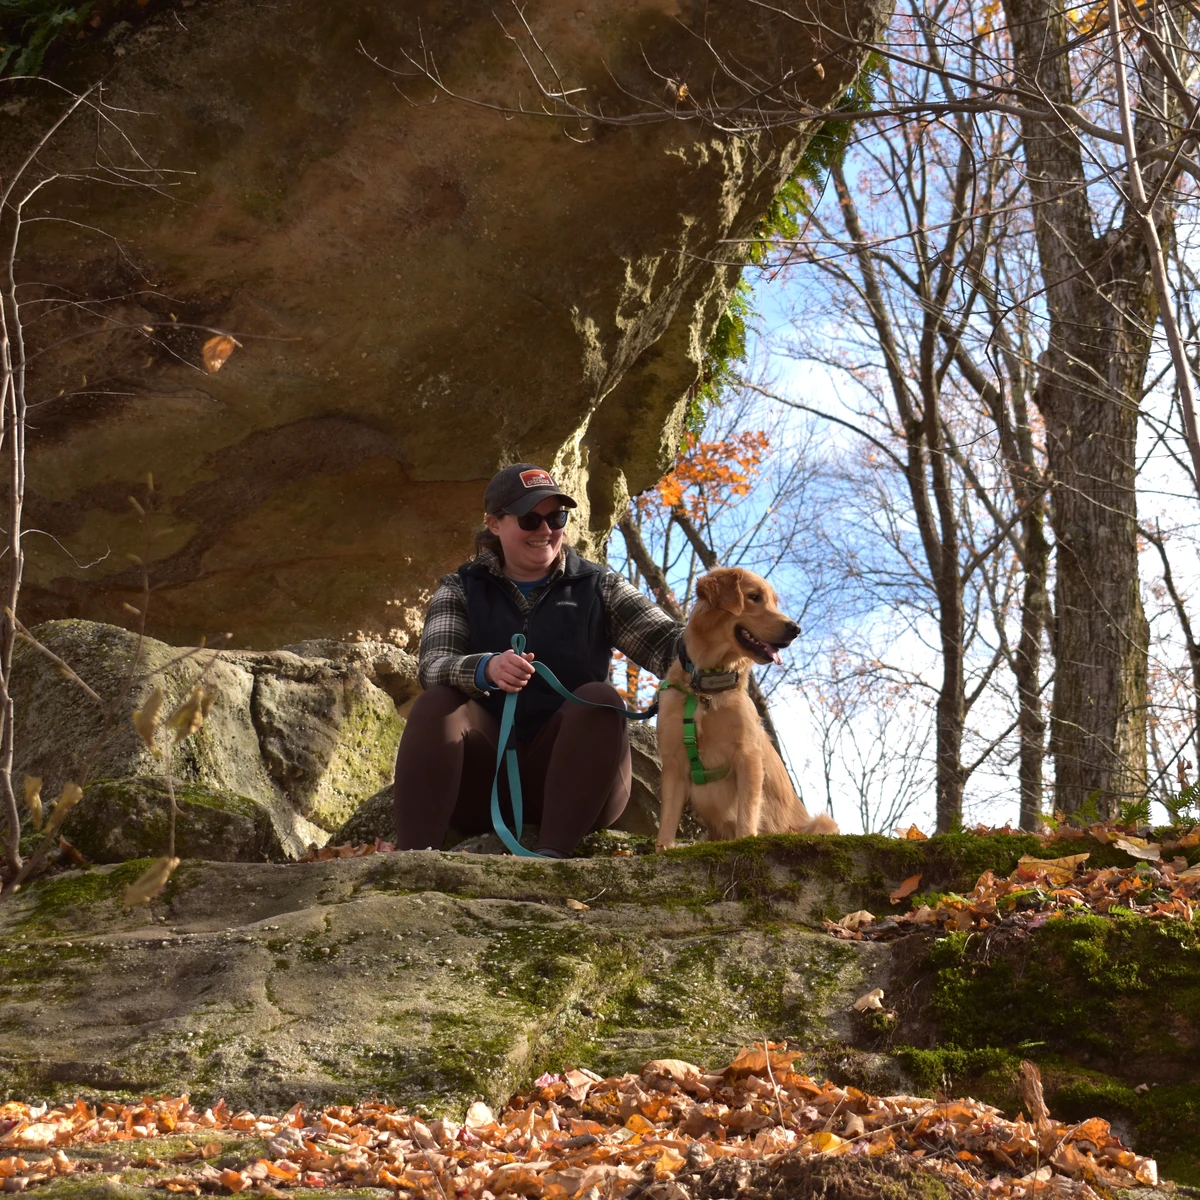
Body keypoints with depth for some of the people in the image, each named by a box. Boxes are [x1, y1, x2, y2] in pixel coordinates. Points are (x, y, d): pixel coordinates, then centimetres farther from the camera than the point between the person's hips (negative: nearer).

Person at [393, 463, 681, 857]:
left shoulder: (597, 587, 10)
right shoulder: (462, 590, 9)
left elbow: (666, 643, -5)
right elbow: (432, 666, -10)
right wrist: (486, 669, -33)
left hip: (570, 775, 0)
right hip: (481, 773, 0)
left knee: (601, 699, -25)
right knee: (435, 704, -24)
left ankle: (553, 852, -38)